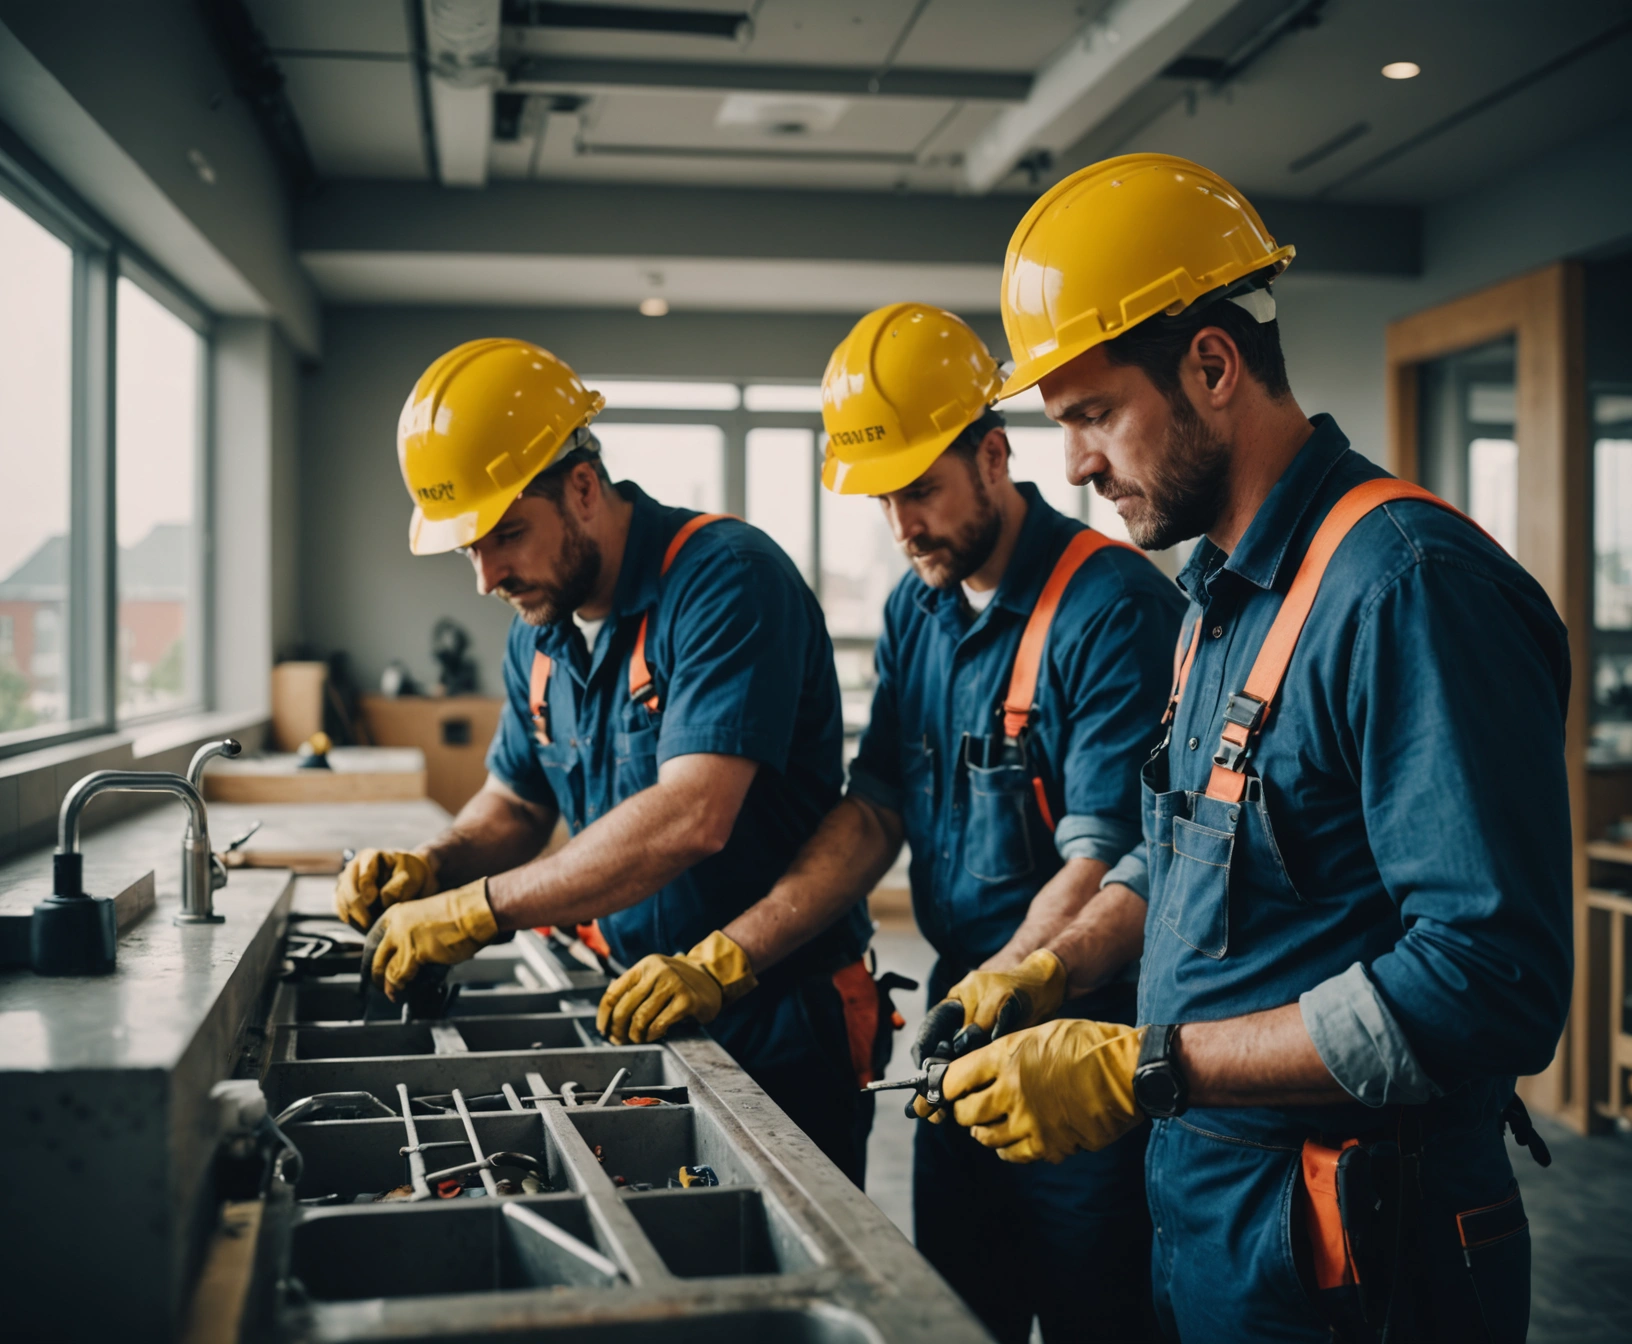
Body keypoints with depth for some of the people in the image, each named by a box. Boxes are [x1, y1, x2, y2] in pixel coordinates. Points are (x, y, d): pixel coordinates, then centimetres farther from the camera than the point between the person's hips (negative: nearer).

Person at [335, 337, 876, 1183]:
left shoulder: (726, 580, -21)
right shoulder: (539, 629, 5)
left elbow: (689, 819, -31)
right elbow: (516, 801, 19)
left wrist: (475, 910, -27)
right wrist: (431, 868, -3)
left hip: (780, 1025, -7)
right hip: (645, 1010, 7)